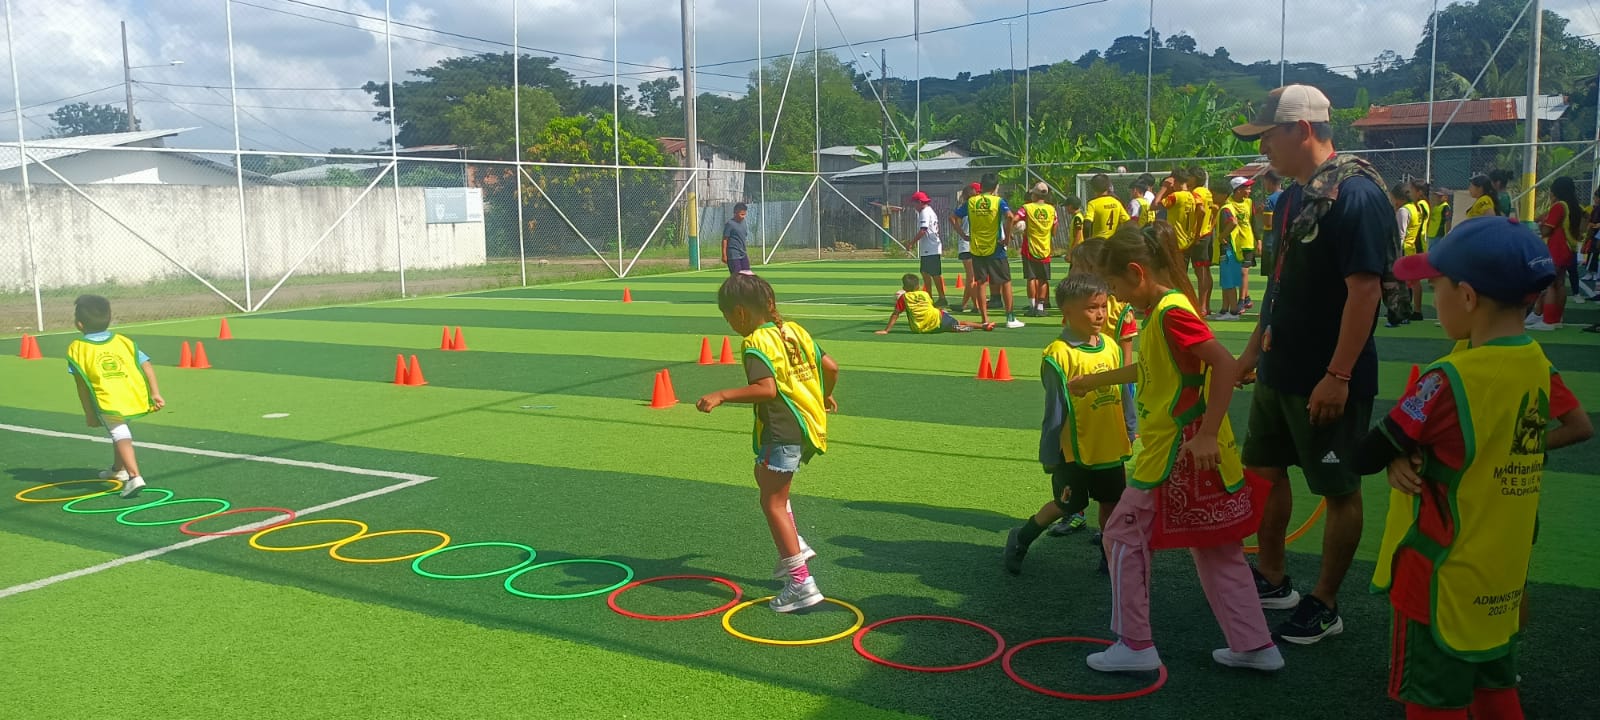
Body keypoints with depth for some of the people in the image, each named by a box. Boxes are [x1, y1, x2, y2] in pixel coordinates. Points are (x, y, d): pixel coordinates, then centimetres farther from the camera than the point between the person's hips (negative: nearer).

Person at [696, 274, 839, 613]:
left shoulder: (756, 343, -14)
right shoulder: (793, 331, 11)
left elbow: (767, 389, -27)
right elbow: (831, 367, 13)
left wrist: (722, 396, -26)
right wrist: (824, 396, 31)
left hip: (781, 432, -10)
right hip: (809, 424, 10)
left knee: (773, 503, -1)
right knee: (765, 476, 29)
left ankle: (801, 583, -1)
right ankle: (794, 547, 23)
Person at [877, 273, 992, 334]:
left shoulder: (903, 297, 9)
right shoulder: (925, 294, 18)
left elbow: (895, 314, 2)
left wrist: (886, 330, 2)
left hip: (920, 328, -2)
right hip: (936, 318, 2)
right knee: (959, 323, 17)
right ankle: (983, 325, 5)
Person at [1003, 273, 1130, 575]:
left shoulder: (1111, 347, -2)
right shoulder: (1059, 355, -20)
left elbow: (1122, 393, 9)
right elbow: (1055, 411, -16)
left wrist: (1129, 432, 14)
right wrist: (1049, 455, -12)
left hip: (1110, 448, 5)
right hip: (1075, 451, -5)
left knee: (1111, 503, 16)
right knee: (1069, 505, 9)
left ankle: (1110, 557, 34)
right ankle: (1021, 539, 30)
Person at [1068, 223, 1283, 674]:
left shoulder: (1171, 311, -18)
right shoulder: (1161, 309, 12)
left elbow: (1224, 365, -26)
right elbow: (1149, 370, 26)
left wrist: (1207, 434, -27)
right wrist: (1094, 381, 33)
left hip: (1176, 454, -10)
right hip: (1173, 449, 10)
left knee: (1124, 536, 3)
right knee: (1214, 548, 16)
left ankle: (1135, 645, 12)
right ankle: (1254, 645, 24)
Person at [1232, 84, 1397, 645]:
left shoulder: (1355, 195, -18)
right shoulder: (1292, 198, 10)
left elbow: (1365, 289, -23)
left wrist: (1338, 376, -25)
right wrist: (1255, 347, 19)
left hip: (1326, 382, -9)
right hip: (1279, 370, 10)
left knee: (1339, 490, 5)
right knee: (1263, 467, 17)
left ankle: (1324, 607, 18)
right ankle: (1271, 580, 33)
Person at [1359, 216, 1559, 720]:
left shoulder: (1451, 380, -24)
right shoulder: (1539, 366, -2)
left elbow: (1365, 458, -19)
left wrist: (1399, 452, 1)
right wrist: (1413, 450, -5)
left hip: (1442, 577, -7)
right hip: (1502, 577, 7)